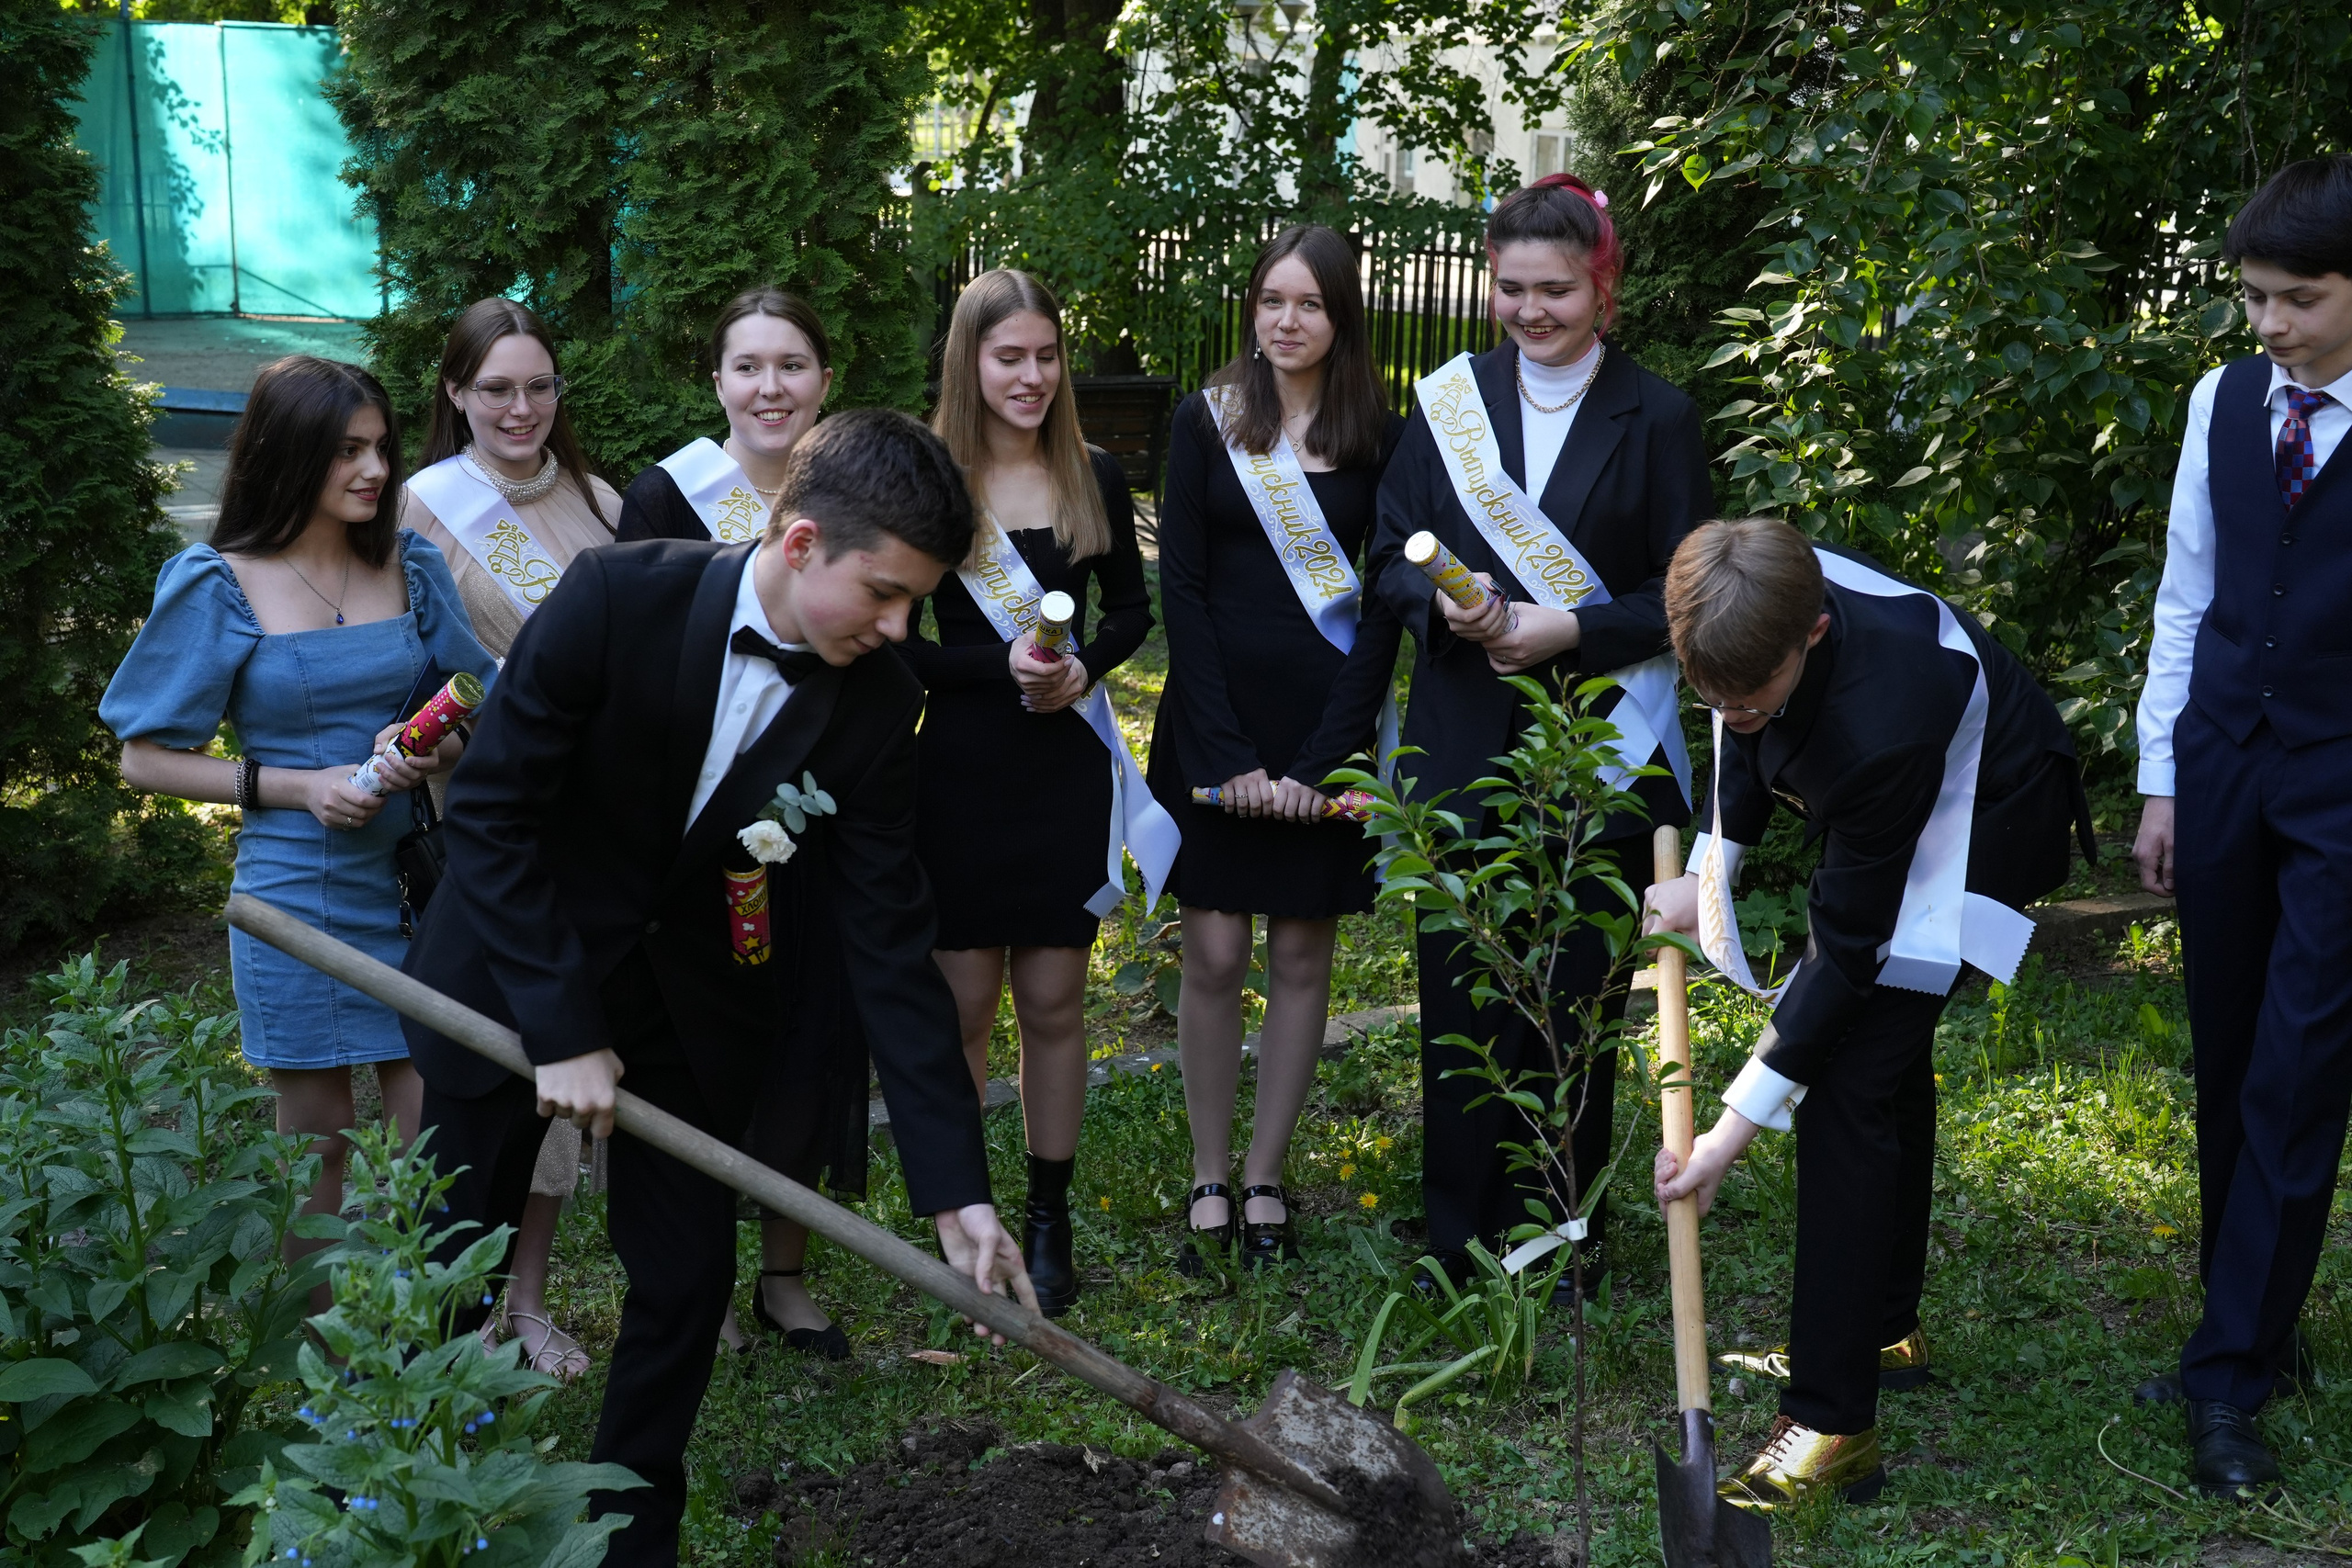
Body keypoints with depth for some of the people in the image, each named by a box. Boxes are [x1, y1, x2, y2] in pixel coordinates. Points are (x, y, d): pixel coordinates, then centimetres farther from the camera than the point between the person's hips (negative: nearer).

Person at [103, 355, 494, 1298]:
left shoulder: (410, 567, 3)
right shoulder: (220, 586, -6)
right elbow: (146, 758, -3)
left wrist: (426, 750, -13)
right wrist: (295, 786, -14)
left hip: (412, 888, 2)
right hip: (299, 895, -2)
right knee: (317, 1144, 10)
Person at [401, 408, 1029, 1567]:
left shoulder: (874, 702, -15)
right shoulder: (618, 599, -25)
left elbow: (888, 937, -13)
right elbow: (490, 807, -20)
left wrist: (955, 1185, -17)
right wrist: (560, 1029, -24)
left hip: (692, 998, 3)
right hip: (514, 970, -2)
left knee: (687, 1277, 2)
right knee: (457, 1266, 10)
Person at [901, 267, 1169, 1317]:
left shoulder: (1092, 478, 4)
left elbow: (1132, 608, 12)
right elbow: (896, 643, -6)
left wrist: (1083, 664, -8)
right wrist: (1004, 667, -20)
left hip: (1069, 766, 2)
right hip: (962, 767, -2)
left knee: (1054, 1001, 7)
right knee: (964, 1003, 2)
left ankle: (1049, 1221, 17)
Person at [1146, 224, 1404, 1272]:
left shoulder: (1379, 439, 2)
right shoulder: (1207, 422, 1)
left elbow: (1386, 606, 0)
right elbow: (1181, 589, -3)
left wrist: (1320, 760, -9)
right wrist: (1226, 754, -11)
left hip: (1327, 725, 1)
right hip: (1216, 722, -1)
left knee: (1301, 956, 5)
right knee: (1214, 955, -1)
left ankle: (1264, 1180, 16)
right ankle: (1209, 1184, 10)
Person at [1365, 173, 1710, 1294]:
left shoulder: (1655, 419, -1)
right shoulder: (1449, 401, 5)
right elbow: (1391, 557, 9)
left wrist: (1568, 630, -15)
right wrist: (1443, 604, -13)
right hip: (1465, 749, 2)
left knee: (1576, 997, 4)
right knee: (1462, 992, 4)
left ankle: (1563, 1239, 17)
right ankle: (1462, 1238, 16)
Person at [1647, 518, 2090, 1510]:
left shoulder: (1882, 721, -43)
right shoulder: (1766, 602, -24)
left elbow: (1848, 947, -34)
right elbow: (1749, 738, 2)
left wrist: (1736, 1128, -31)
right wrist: (1709, 871, -7)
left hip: (1979, 826, -8)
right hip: (1883, 816, 9)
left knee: (1850, 1084, -18)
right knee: (1887, 1054, 19)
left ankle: (1832, 1425, -16)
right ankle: (1884, 1322, 38)